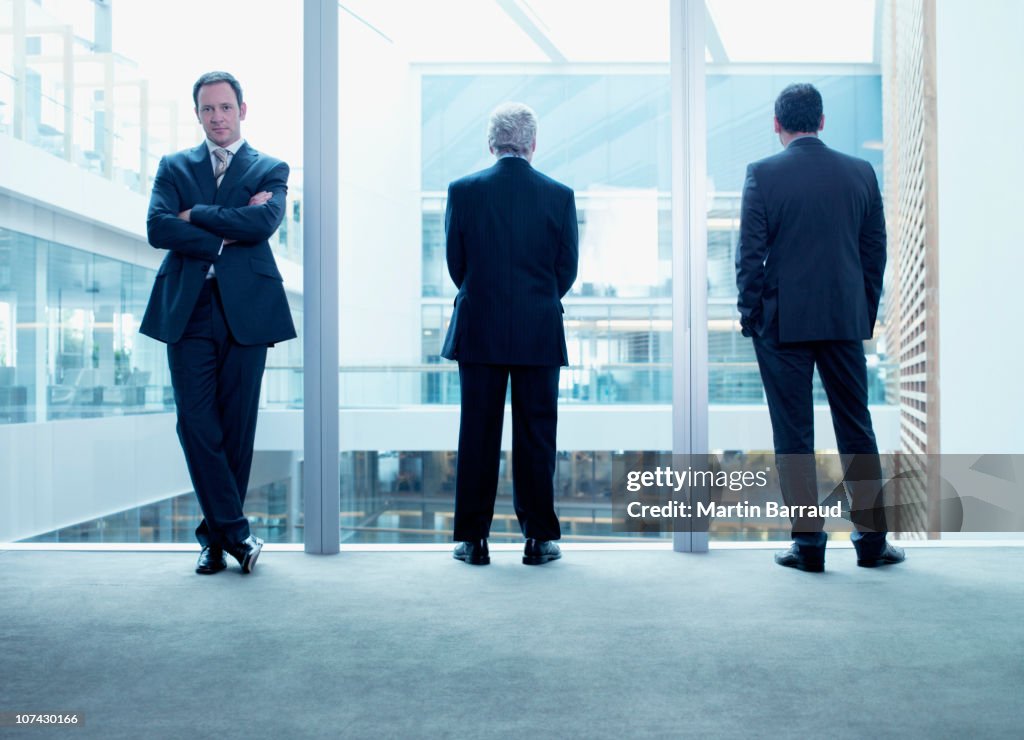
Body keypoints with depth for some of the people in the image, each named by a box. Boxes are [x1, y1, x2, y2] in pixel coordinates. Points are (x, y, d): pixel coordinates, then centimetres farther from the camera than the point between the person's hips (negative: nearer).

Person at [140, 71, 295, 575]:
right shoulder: (174, 167, 17)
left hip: (245, 310, -1)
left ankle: (216, 534, 15)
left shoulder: (270, 169, 12)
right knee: (196, 424, -5)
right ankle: (235, 531, 4)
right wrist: (225, 235, -8)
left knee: (237, 426, 1)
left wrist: (195, 216, -4)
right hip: (187, 310, 2)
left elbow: (263, 222, -10)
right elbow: (157, 227, -1)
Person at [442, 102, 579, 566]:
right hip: (539, 334, 0)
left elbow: (455, 265, 2)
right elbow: (567, 269, 3)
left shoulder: (463, 191, -2)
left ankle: (473, 540, 12)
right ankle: (539, 539, 13)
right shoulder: (559, 195, -1)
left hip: (478, 331, 0)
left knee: (477, 435, 6)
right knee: (536, 435, 7)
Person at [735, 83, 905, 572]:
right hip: (845, 319, 3)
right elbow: (875, 251, 8)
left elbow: (750, 254, -7)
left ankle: (809, 542, 8)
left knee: (793, 434, 3)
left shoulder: (763, 174, -5)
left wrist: (749, 315, 2)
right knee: (856, 427, 12)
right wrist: (866, 313, 17)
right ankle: (871, 540, 18)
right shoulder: (861, 172, 6)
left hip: (783, 321, -3)